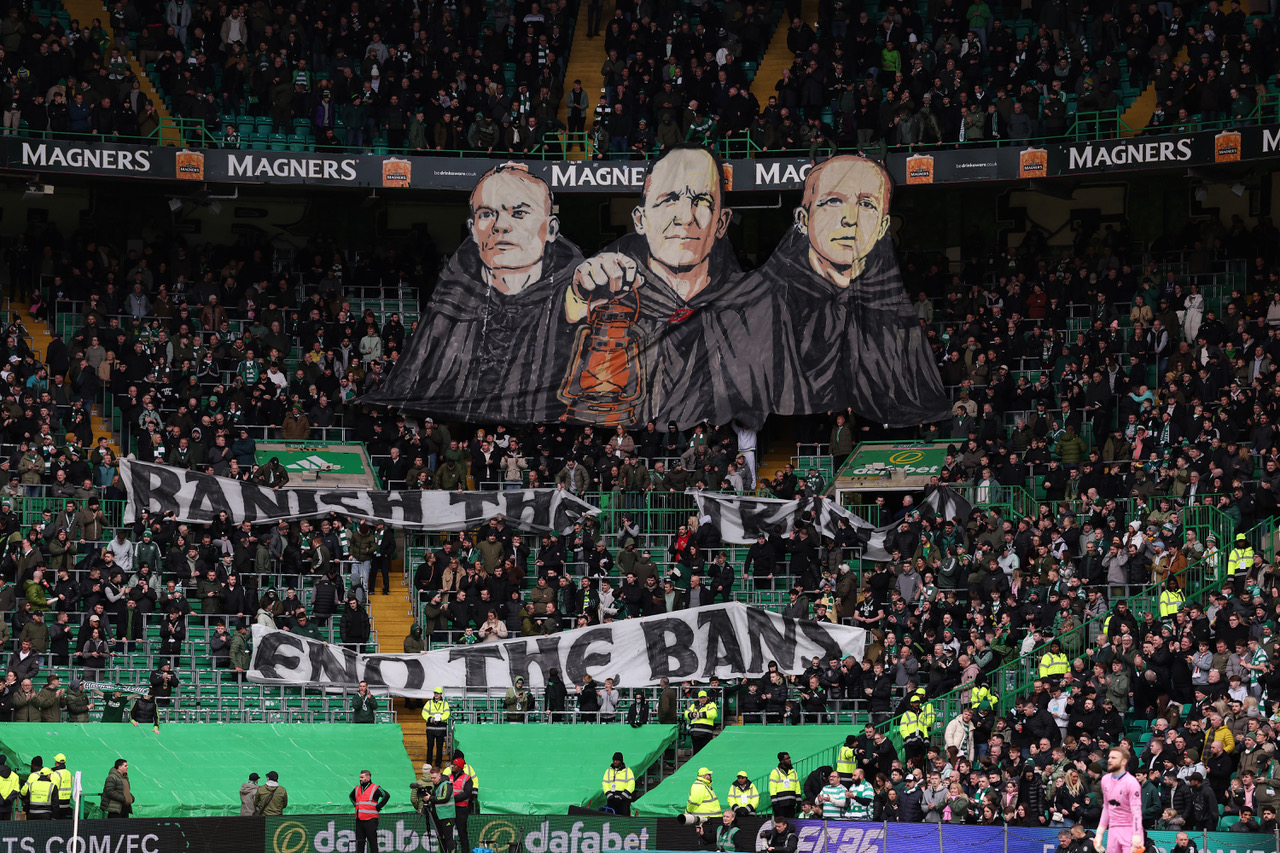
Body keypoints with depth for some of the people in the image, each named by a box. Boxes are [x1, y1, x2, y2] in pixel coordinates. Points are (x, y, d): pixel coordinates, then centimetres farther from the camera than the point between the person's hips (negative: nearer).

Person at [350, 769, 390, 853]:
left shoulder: (375, 789, -3)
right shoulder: (357, 789, 16)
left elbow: (386, 796, -11)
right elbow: (351, 796, 37)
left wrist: (378, 807, -9)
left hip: (370, 820, -6)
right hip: (359, 820, 6)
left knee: (372, 841, -5)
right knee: (359, 841, 5)